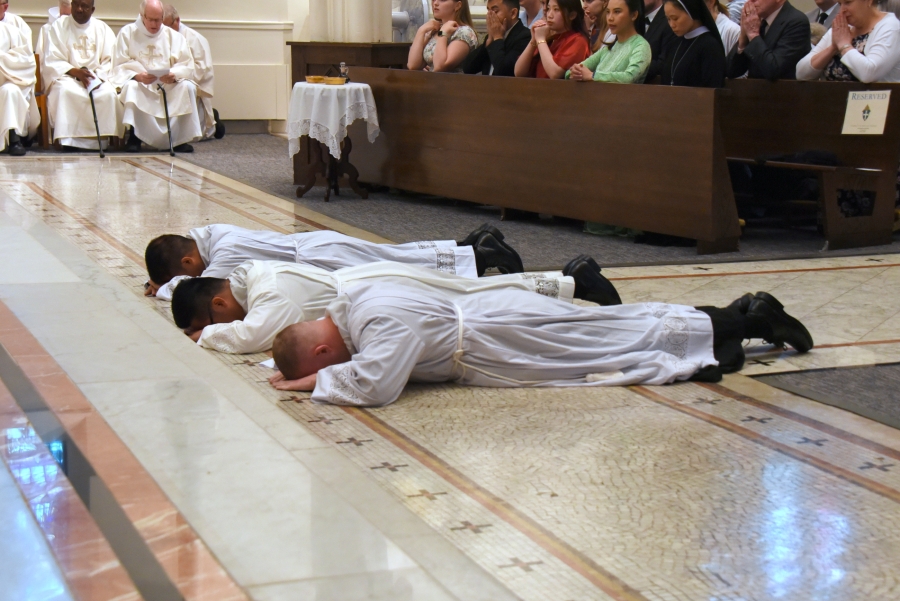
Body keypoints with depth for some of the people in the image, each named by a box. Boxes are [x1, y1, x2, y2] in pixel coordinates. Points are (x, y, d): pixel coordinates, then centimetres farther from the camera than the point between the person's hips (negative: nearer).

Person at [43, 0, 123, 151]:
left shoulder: (103, 29, 11)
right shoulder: (59, 26, 5)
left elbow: (109, 61, 5)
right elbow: (52, 61, -3)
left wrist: (96, 76, -15)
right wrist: (75, 71, -19)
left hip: (97, 78, 2)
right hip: (66, 76, -2)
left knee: (108, 93, -30)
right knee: (65, 91, -36)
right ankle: (69, 140, -33)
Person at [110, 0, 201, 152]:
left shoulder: (174, 36, 10)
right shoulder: (127, 33, 4)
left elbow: (187, 67, 0)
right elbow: (119, 67, -4)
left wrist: (174, 75, -23)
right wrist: (137, 76, -25)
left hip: (169, 86, 2)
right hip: (139, 84, -2)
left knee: (188, 87, -26)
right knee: (131, 87, -34)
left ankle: (181, 138, -18)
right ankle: (134, 136, -23)